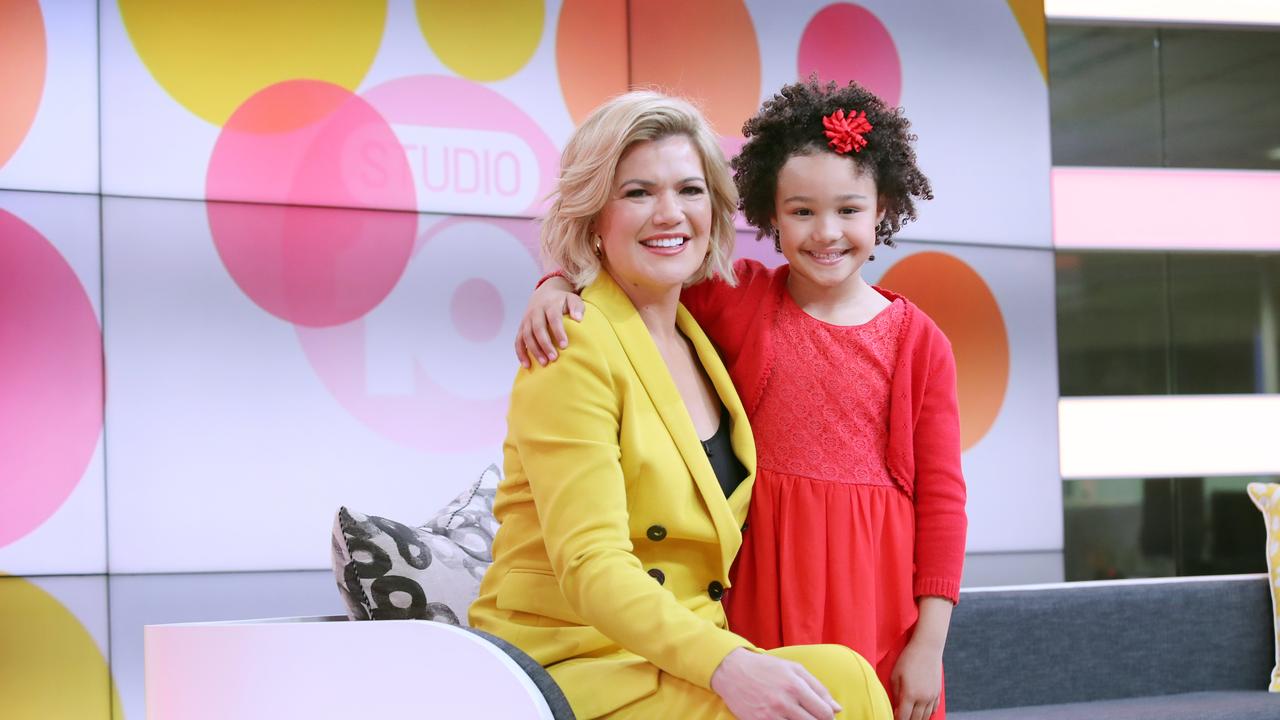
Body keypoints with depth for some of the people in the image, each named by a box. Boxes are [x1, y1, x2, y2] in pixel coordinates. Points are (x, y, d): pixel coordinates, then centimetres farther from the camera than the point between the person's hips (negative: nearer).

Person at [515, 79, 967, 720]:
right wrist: (557, 287, -14)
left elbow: (940, 497, 1)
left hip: (875, 600, 0)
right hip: (761, 592, 0)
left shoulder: (919, 343, 3)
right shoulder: (737, 300, 5)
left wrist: (929, 641, -4)